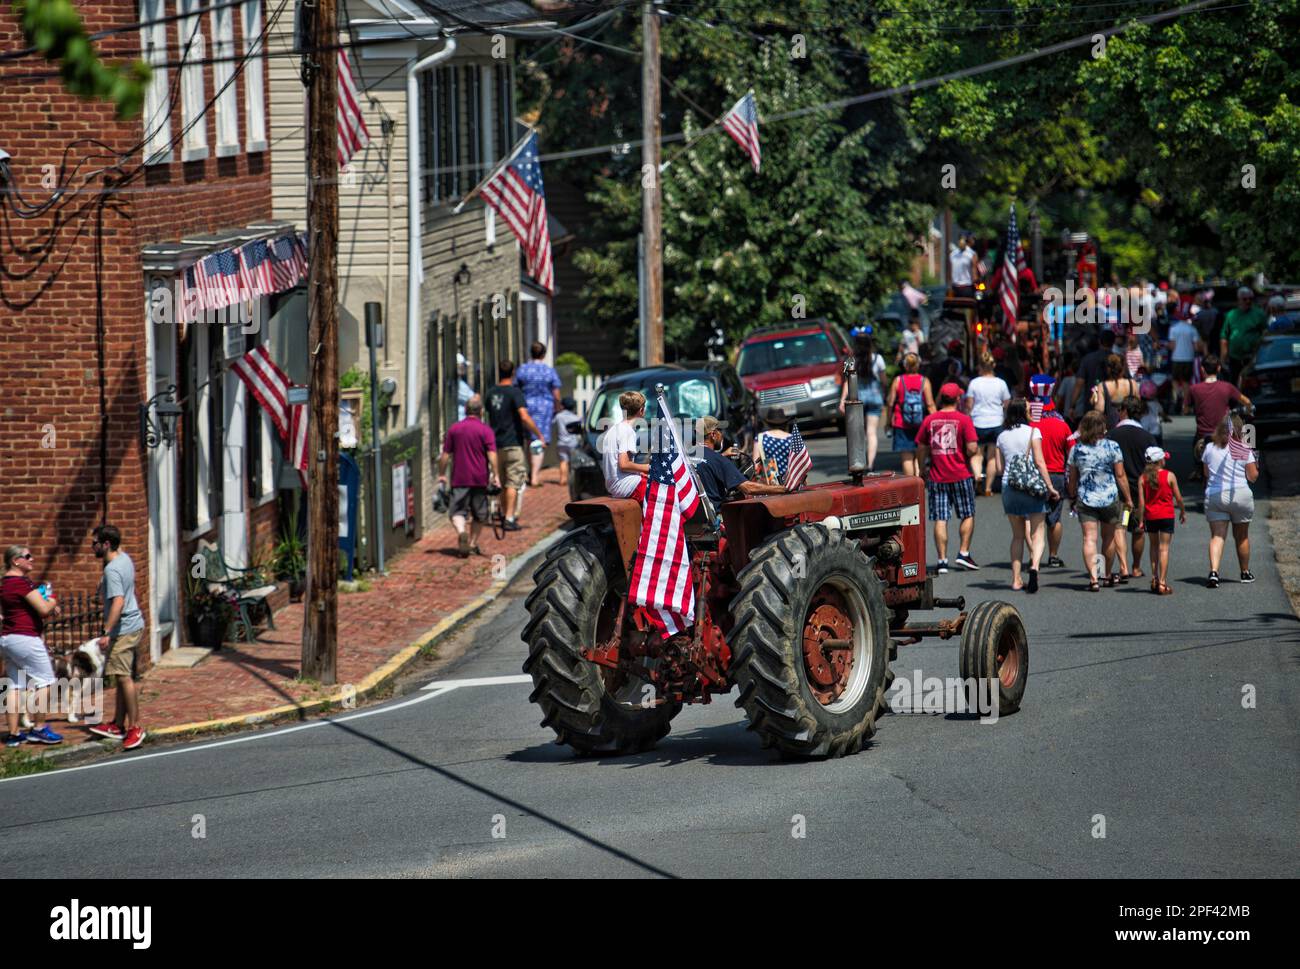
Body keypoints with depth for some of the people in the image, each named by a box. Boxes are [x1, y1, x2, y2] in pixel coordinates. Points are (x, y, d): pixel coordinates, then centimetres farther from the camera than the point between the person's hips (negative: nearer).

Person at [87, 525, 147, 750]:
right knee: (122, 678, 15)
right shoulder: (125, 559, 9)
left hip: (123, 629, -10)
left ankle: (135, 727, -12)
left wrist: (107, 632, -32)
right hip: (135, 626, 10)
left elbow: (118, 602, -30)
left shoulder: (112, 570, -20)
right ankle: (119, 725, 21)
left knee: (123, 677, -11)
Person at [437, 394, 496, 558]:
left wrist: (442, 474, 17)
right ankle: (473, 544, 17)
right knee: (479, 515, 14)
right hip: (480, 479, -1)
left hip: (459, 479, 1)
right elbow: (492, 455, -12)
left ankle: (461, 532, -29)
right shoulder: (486, 430, -2)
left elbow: (445, 455, 7)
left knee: (457, 511, -1)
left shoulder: (454, 429, 6)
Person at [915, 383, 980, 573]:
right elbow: (972, 448, -14)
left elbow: (921, 449, 6)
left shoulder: (929, 420, 2)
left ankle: (942, 560, 1)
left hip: (936, 477, 2)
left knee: (940, 520, 3)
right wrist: (968, 455, 9)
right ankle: (963, 553, 5)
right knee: (968, 515, 13)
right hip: (961, 476, -2)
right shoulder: (963, 419, -7)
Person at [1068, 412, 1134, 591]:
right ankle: (1108, 575, 33)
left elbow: (1072, 478, 5)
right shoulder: (1112, 447, -7)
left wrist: (1073, 498, 20)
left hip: (1085, 499, 0)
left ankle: (1093, 578, -18)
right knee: (1109, 538, 17)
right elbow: (1120, 476, -5)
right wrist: (1128, 498, 4)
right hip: (1110, 498, 0)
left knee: (1089, 538, -3)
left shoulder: (1077, 449, -1)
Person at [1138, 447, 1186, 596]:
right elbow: (1178, 497, -2)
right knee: (1164, 548, -2)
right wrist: (1183, 512, 14)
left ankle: (1154, 579, 19)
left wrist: (1141, 520, 3)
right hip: (1166, 516, -3)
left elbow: (1141, 501, -4)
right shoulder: (1169, 476, -7)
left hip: (1150, 516, 3)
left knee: (1154, 546, 20)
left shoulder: (1144, 477, -2)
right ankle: (1162, 583, -6)